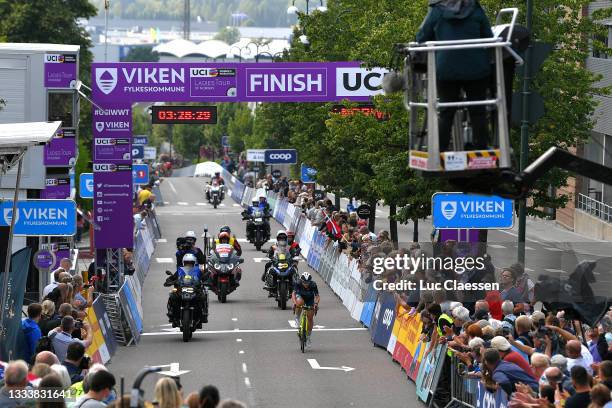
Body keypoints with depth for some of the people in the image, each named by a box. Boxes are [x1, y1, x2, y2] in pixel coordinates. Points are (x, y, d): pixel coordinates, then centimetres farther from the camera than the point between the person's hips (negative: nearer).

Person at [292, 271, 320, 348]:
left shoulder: (313, 285, -31)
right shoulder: (298, 284, -31)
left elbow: (317, 296, -29)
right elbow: (293, 294, -36)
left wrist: (316, 303, -49)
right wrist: (294, 302, -53)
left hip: (310, 299, 1)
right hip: (300, 296, -1)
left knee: (310, 318, -6)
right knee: (299, 303, -38)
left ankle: (308, 337, 10)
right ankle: (297, 318, -12)